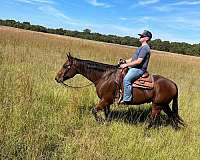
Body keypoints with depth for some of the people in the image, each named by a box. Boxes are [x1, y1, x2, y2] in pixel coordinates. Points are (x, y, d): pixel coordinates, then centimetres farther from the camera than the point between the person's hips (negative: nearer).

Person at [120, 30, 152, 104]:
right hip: (134, 68, 12)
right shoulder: (142, 47, 20)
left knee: (126, 79, -31)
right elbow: (133, 58, 25)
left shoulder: (145, 48, -14)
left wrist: (126, 65, -17)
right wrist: (125, 61, 11)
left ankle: (127, 99, -28)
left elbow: (138, 61, -22)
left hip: (139, 69, -12)